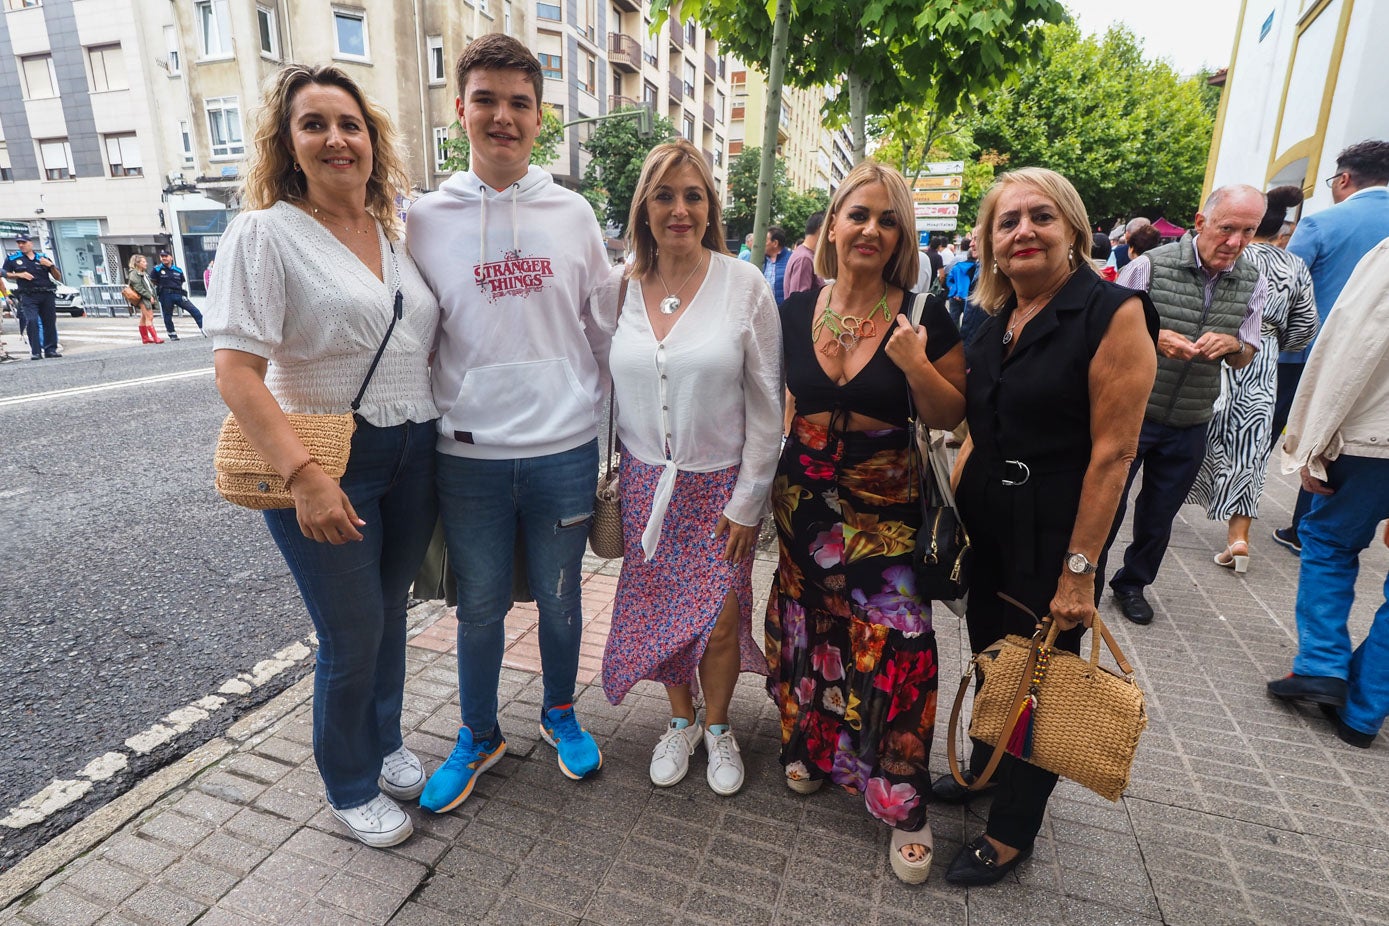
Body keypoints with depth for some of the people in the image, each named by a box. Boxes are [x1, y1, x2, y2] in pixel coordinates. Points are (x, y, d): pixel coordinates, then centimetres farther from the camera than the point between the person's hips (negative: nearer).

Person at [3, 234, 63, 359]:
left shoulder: (43, 257, 13)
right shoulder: (12, 258, 12)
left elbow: (58, 278, 13)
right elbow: (6, 274, 14)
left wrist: (51, 266, -4)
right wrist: (19, 275, -3)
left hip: (47, 295, 1)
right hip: (28, 296, -1)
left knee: (49, 322, 1)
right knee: (32, 321, -14)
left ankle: (50, 349, 6)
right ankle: (35, 352, -15)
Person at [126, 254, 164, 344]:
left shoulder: (144, 274, 18)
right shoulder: (133, 274, -9)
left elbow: (150, 285, 19)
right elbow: (138, 288, -17)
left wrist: (153, 295, 8)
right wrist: (149, 296, -18)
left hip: (149, 298, 9)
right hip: (143, 298, -9)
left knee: (144, 318, 13)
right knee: (149, 318, -13)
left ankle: (145, 338, 17)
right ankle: (155, 338, -18)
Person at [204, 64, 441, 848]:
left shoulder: (396, 233, 10)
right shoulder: (266, 233, -8)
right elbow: (235, 371, -15)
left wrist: (440, 426, 9)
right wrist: (304, 474, -24)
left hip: (413, 456, 5)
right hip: (327, 464, -5)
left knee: (390, 613, 17)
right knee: (353, 636, 5)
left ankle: (386, 744, 41)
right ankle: (351, 787, 31)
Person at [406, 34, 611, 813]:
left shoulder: (572, 212, 3)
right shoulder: (425, 219, 1)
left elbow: (602, 327, 8)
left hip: (565, 450, 0)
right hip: (468, 455, 0)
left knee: (560, 598, 15)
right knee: (480, 606, 14)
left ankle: (561, 712, 42)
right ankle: (479, 738, 38)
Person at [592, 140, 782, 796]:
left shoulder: (744, 285, -7)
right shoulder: (618, 290, 1)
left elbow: (765, 403, -6)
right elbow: (607, 390, 8)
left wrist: (749, 498, -8)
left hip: (721, 483, -2)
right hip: (646, 482, 3)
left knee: (719, 619, 4)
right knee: (658, 612, 12)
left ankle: (718, 727, 33)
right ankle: (681, 722, 38)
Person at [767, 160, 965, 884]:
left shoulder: (923, 316, -7)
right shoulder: (796, 311, 0)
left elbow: (950, 417, -3)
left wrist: (915, 363, -21)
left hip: (886, 509, -2)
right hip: (805, 499, 3)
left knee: (893, 649, -3)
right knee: (811, 627, 15)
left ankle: (904, 804, 19)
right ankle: (812, 744, 41)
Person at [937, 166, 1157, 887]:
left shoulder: (1112, 313, -15)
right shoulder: (996, 321, 7)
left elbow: (1112, 453, -18)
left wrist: (1079, 570, -18)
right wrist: (953, 507, 6)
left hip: (1053, 533, -6)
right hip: (985, 525, 6)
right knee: (989, 656, 21)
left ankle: (1012, 830, 31)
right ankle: (984, 770, 46)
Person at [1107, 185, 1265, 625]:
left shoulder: (1253, 283, 2)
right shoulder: (1151, 265, -12)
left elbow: (1246, 359, 9)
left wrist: (1233, 344, -15)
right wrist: (1154, 338, -26)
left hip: (1189, 424, 4)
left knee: (1160, 511, 15)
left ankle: (1133, 583, 35)